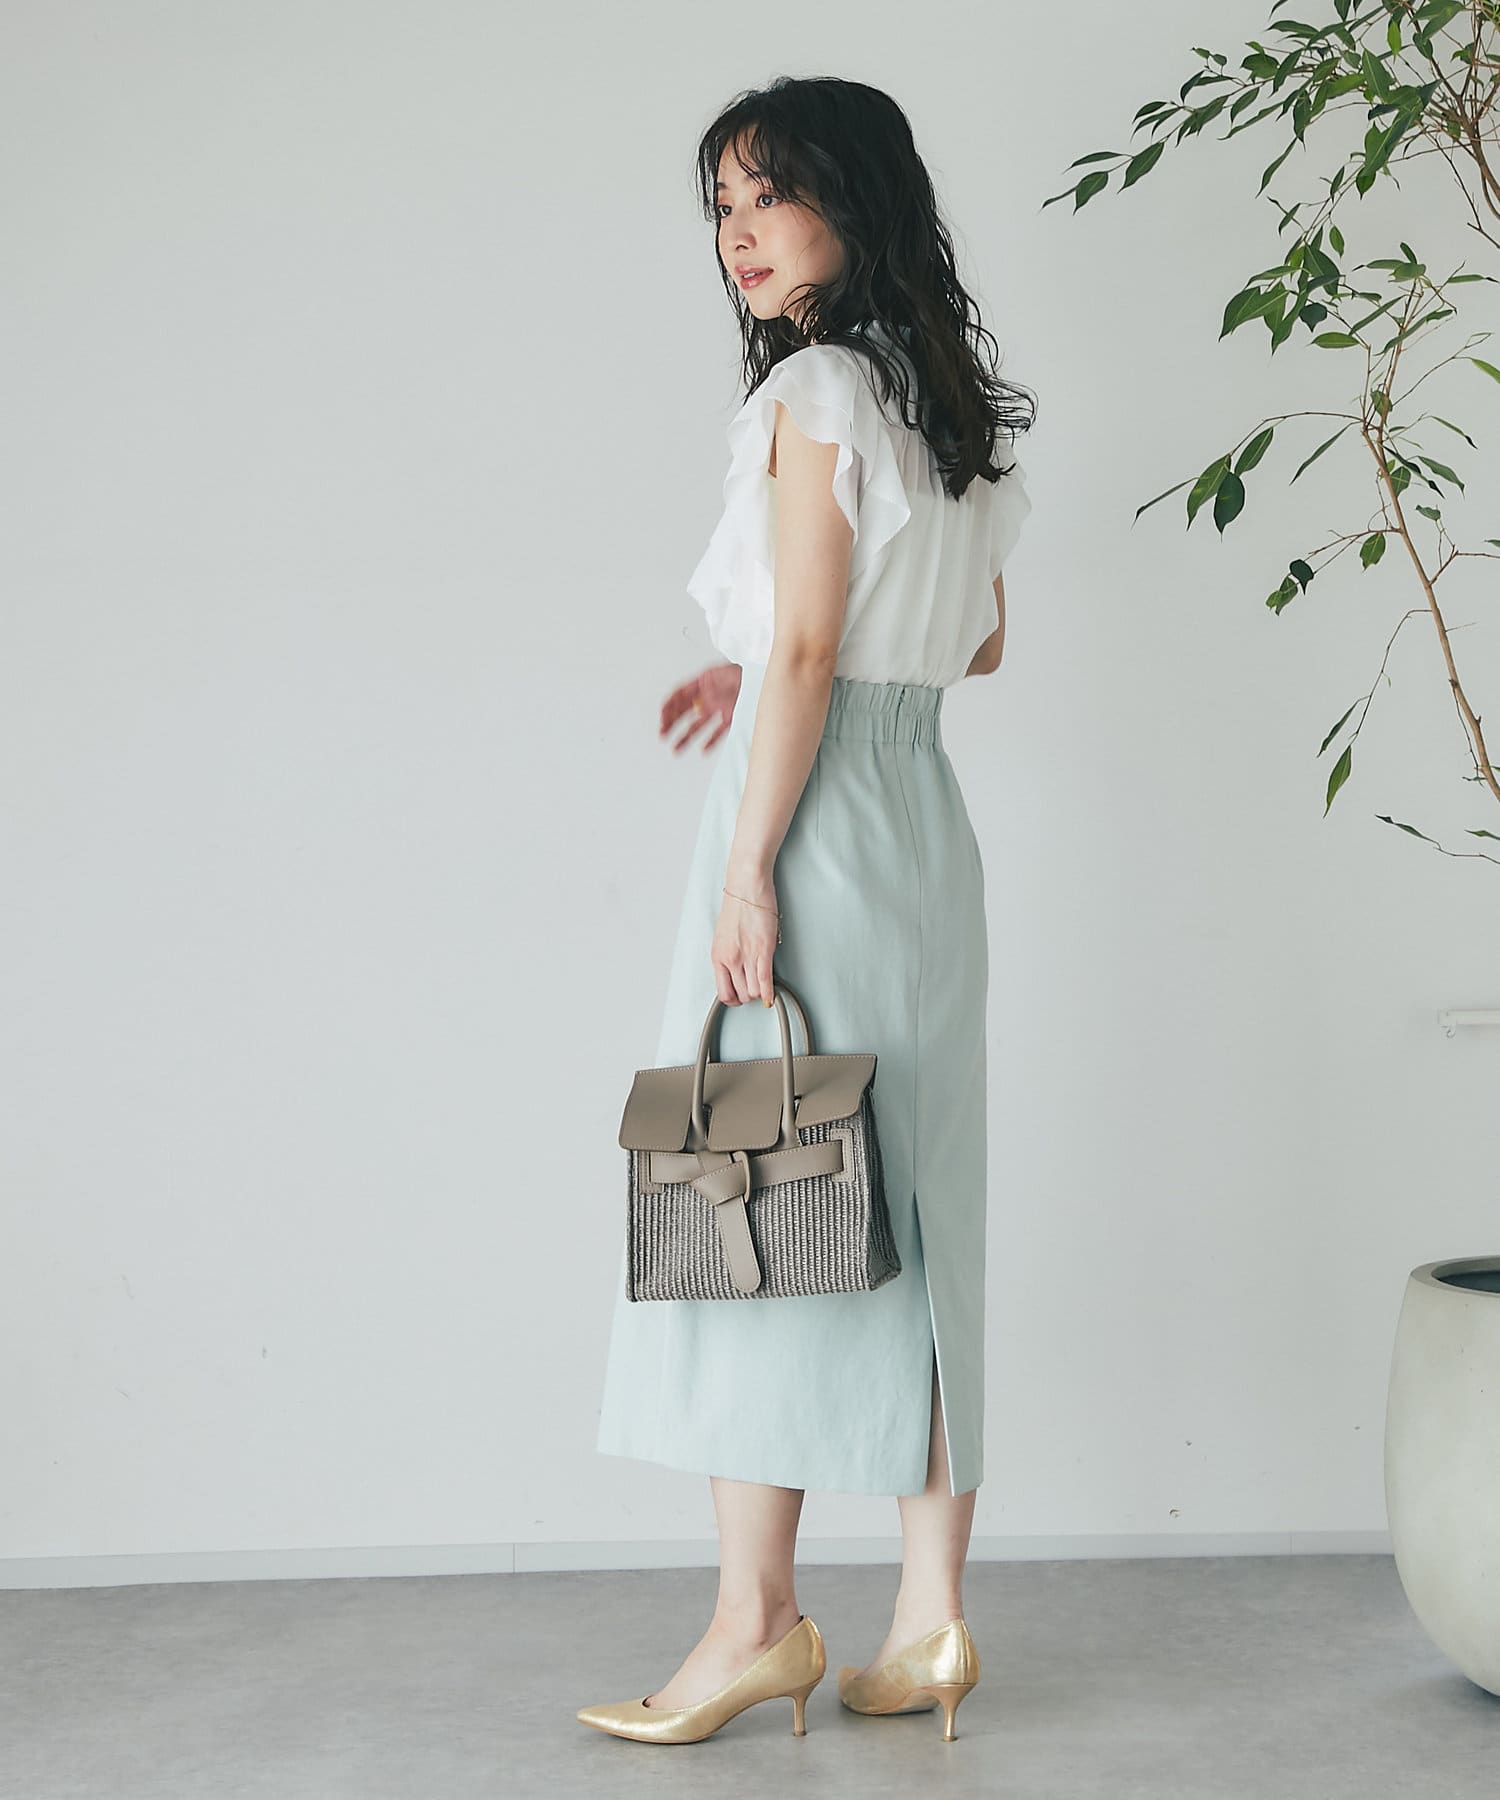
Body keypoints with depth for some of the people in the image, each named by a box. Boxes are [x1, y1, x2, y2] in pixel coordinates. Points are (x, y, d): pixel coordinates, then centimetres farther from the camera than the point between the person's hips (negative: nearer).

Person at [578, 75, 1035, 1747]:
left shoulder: (811, 391, -10)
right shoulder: (950, 401, 14)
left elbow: (806, 654, -16)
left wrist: (748, 874, -16)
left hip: (813, 814, -8)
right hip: (925, 815, 8)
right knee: (912, 1212, 9)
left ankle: (758, 1619, 4)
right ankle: (929, 1620, 14)